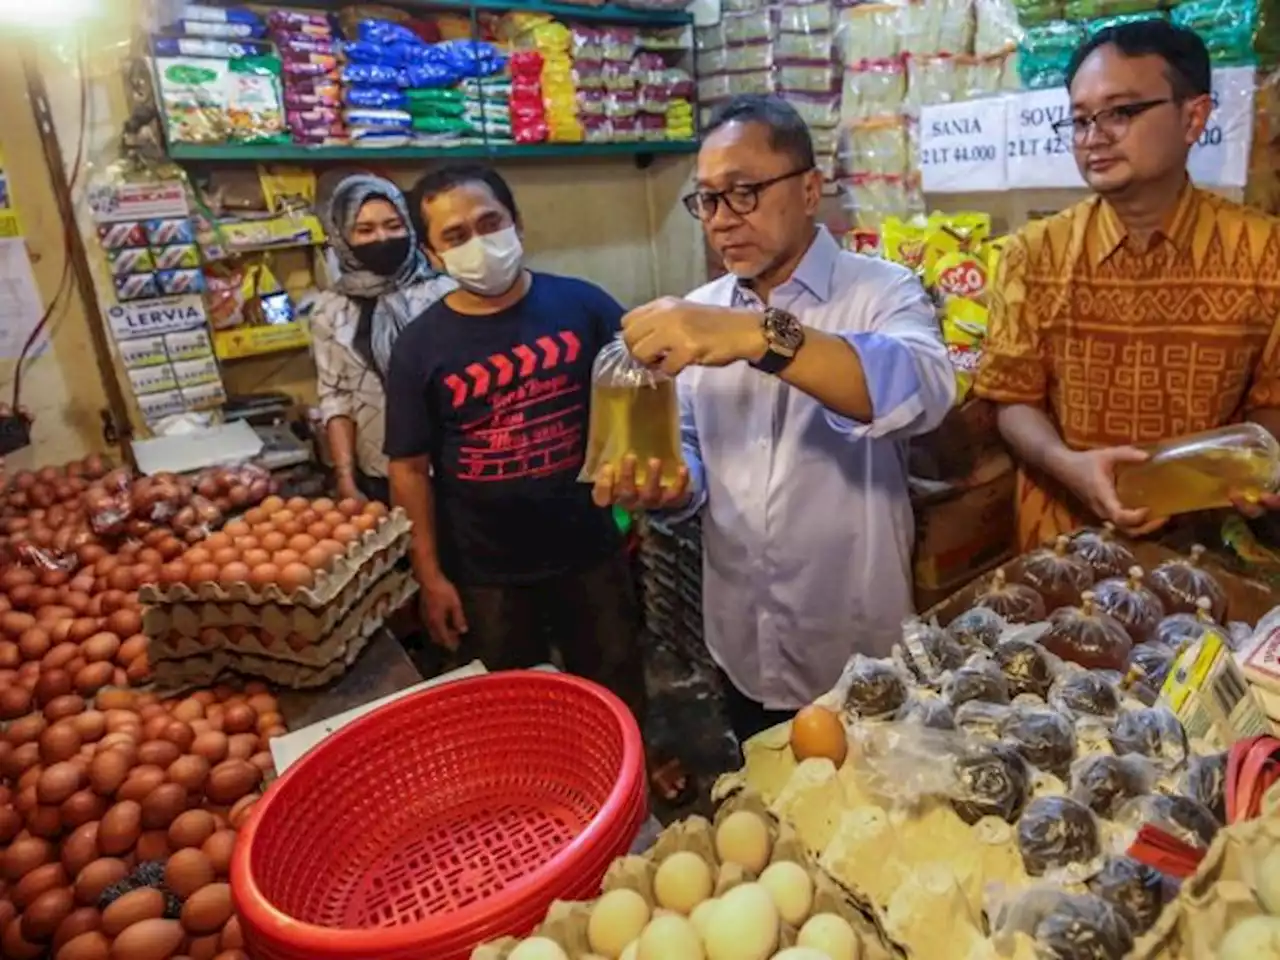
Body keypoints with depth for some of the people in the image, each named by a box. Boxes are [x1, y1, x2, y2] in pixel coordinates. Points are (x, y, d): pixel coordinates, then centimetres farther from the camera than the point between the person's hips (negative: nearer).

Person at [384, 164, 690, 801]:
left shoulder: (580, 304, -8)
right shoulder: (420, 346, -9)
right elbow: (410, 469, -5)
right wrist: (431, 575, -6)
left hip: (588, 545, 1)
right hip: (487, 569, 0)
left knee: (616, 678, 21)